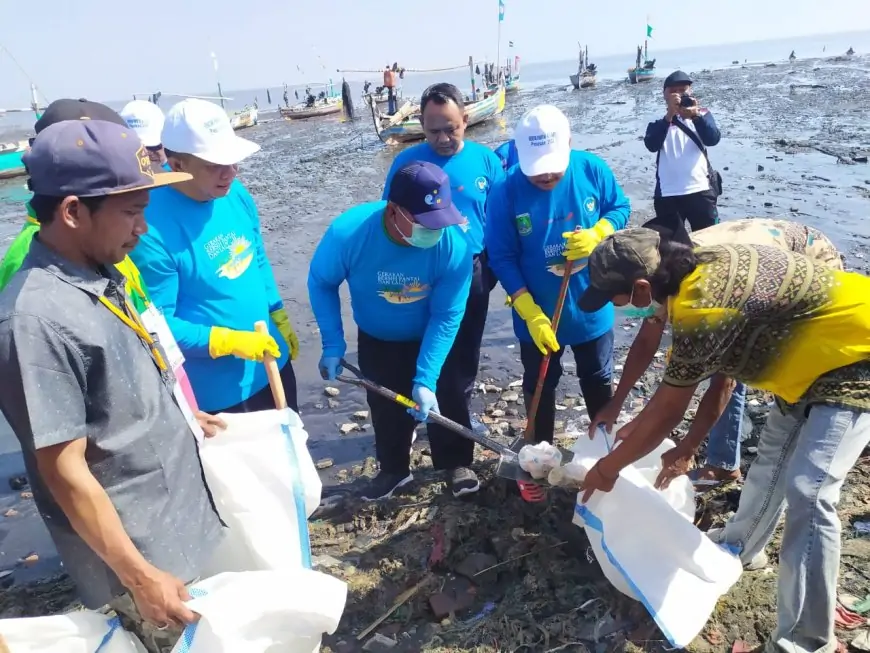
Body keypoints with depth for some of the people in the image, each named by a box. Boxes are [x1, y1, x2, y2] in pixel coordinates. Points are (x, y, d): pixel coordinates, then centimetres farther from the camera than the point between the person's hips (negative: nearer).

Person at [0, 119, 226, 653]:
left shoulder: (101, 275, -2)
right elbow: (66, 471, -24)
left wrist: (182, 417, 23)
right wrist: (139, 576, -19)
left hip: (183, 521, 8)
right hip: (139, 551, -8)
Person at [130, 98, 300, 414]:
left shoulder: (235, 193, -4)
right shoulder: (154, 230, -26)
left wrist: (280, 319, 10)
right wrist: (231, 342, -27)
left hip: (271, 362, 7)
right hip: (216, 391, -7)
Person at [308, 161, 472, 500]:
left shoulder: (453, 244, -35)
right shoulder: (348, 232, -34)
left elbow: (446, 317, -26)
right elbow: (321, 283, -14)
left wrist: (426, 380, -30)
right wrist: (333, 344, -17)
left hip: (434, 338, -1)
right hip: (377, 340, 1)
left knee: (445, 400, 12)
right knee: (386, 407, 16)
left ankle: (455, 463, 38)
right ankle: (394, 469, 40)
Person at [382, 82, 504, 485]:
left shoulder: (485, 160, -2)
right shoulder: (407, 162, -8)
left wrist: (496, 271, 1)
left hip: (473, 275, 3)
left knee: (466, 360, 19)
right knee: (443, 365, 1)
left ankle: (454, 419, 44)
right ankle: (457, 455, 13)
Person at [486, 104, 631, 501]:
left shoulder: (592, 170, -13)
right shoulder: (506, 191, -19)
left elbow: (621, 208, 2)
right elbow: (501, 258, -16)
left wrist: (597, 234, -21)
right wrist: (530, 313, -23)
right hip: (538, 316, -1)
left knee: (598, 383, 21)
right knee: (539, 389, 16)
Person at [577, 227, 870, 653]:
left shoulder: (701, 309, -33)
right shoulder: (697, 271, -5)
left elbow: (666, 415, -22)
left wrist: (609, 467, -7)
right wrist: (687, 447, 16)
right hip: (814, 356, 10)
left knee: (807, 493, -15)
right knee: (773, 455, 20)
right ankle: (737, 546, 41)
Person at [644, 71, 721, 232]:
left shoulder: (702, 115, 12)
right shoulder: (658, 124, 10)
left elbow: (713, 139, -8)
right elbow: (651, 145, -11)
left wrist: (696, 116, -25)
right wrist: (669, 115, -21)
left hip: (700, 191, 1)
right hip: (667, 195, 0)